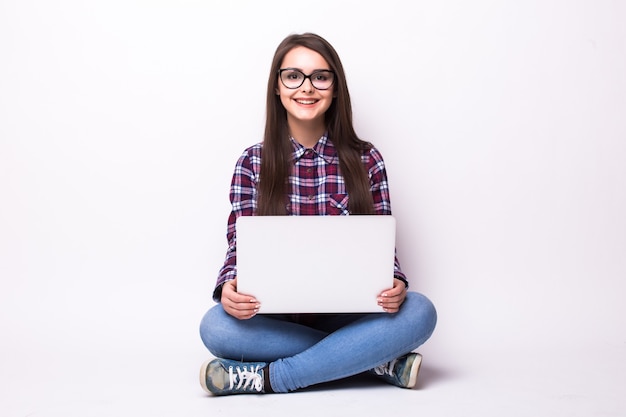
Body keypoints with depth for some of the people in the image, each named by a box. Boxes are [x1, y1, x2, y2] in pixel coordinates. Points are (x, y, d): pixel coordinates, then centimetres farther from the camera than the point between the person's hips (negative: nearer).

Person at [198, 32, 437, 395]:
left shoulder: (366, 159, 3)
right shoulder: (253, 162, 4)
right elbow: (240, 246, 1)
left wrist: (395, 285, -20)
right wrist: (229, 287, -22)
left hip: (348, 315, 0)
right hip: (277, 318, 0)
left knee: (420, 311, -28)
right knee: (216, 325, -31)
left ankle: (267, 378, -23)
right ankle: (382, 361, -19)